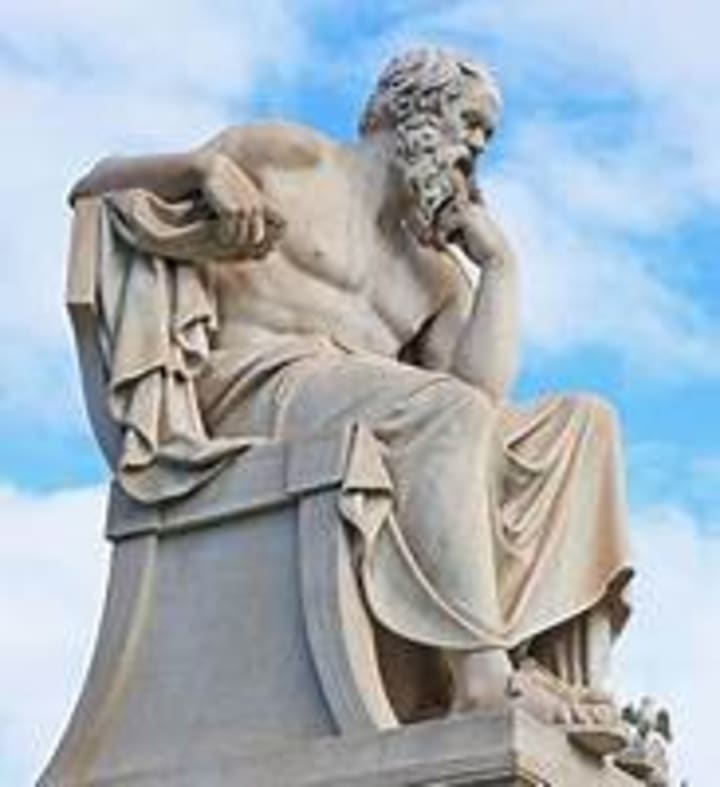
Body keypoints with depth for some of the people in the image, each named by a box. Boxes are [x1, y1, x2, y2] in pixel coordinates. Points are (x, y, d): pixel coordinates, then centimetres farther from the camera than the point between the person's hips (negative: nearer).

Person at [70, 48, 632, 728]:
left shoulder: (439, 273, 26)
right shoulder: (295, 160, 12)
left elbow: (486, 389, 6)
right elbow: (95, 184, 7)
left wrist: (499, 264, 9)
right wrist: (207, 166, -11)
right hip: (256, 388, -6)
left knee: (583, 426, -10)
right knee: (451, 413, -34)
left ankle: (571, 695, -26)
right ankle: (483, 687, -48)